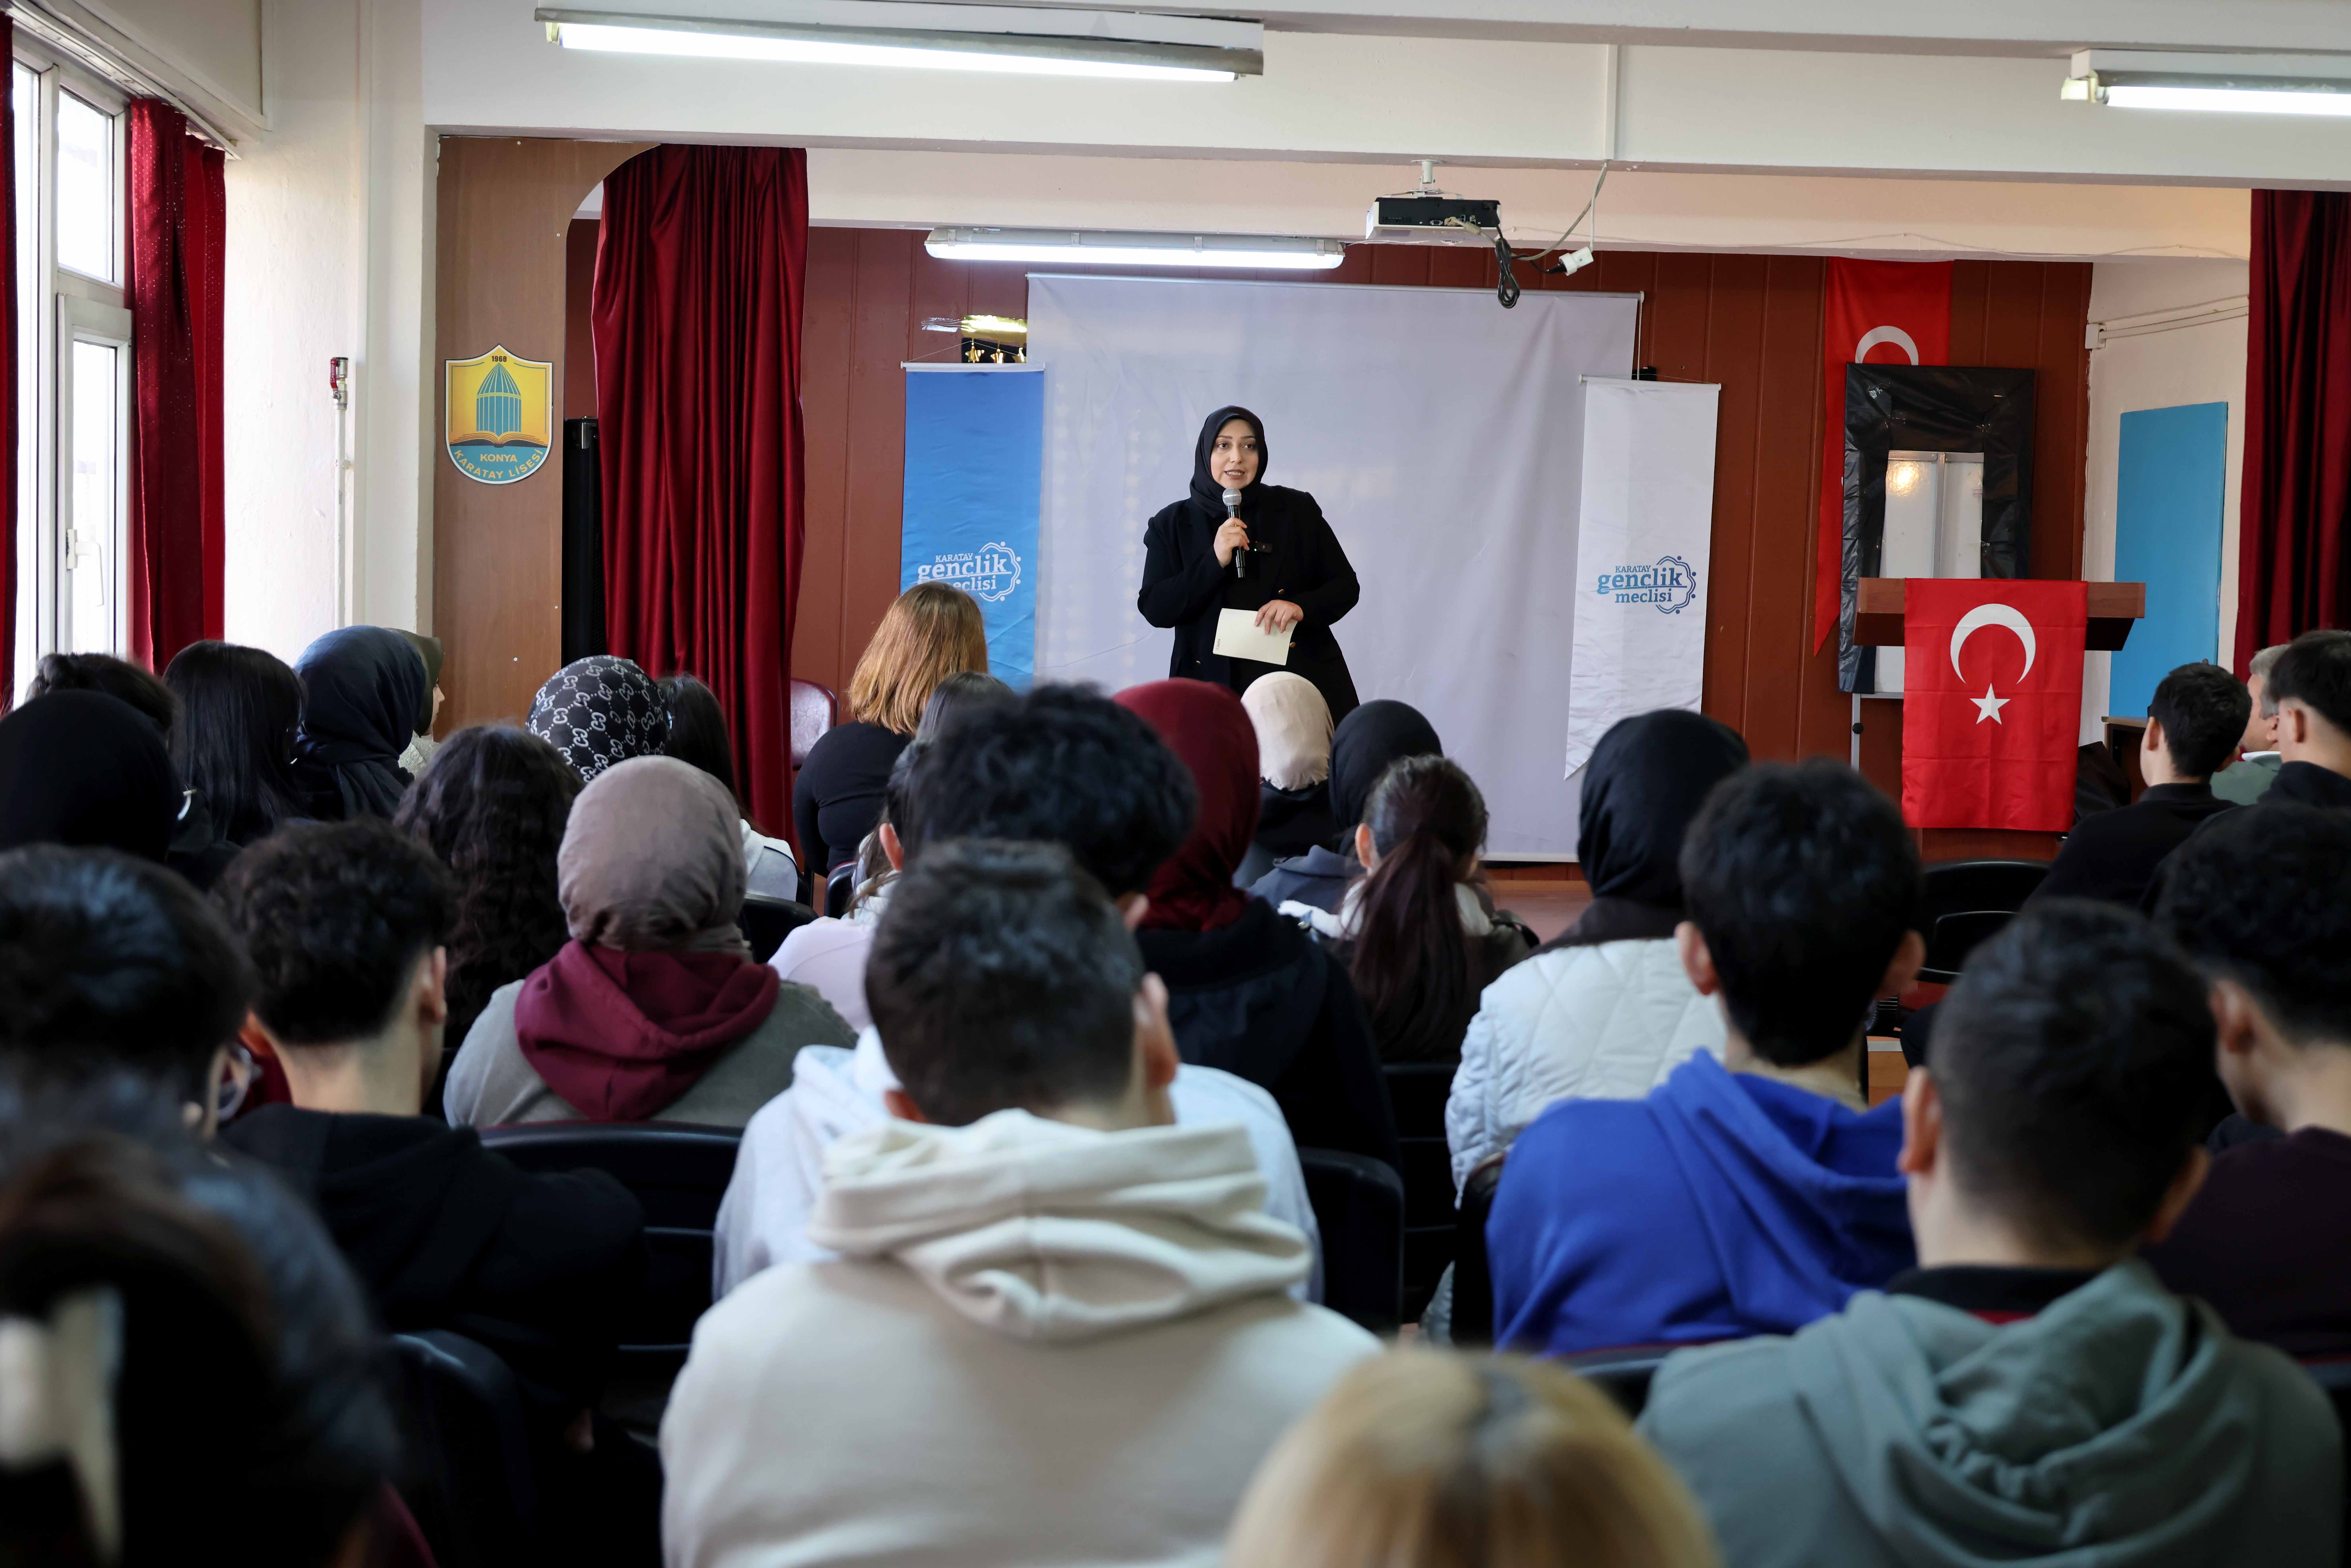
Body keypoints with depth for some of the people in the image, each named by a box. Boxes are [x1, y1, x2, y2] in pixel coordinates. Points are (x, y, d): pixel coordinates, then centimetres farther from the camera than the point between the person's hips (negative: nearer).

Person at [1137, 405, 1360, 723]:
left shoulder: (1297, 511, 5)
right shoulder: (1173, 524, 6)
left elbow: (1346, 586, 7)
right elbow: (1155, 609, -3)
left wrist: (1303, 607, -14)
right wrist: (1215, 561, -14)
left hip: (1299, 678, 0)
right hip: (1214, 685, 0)